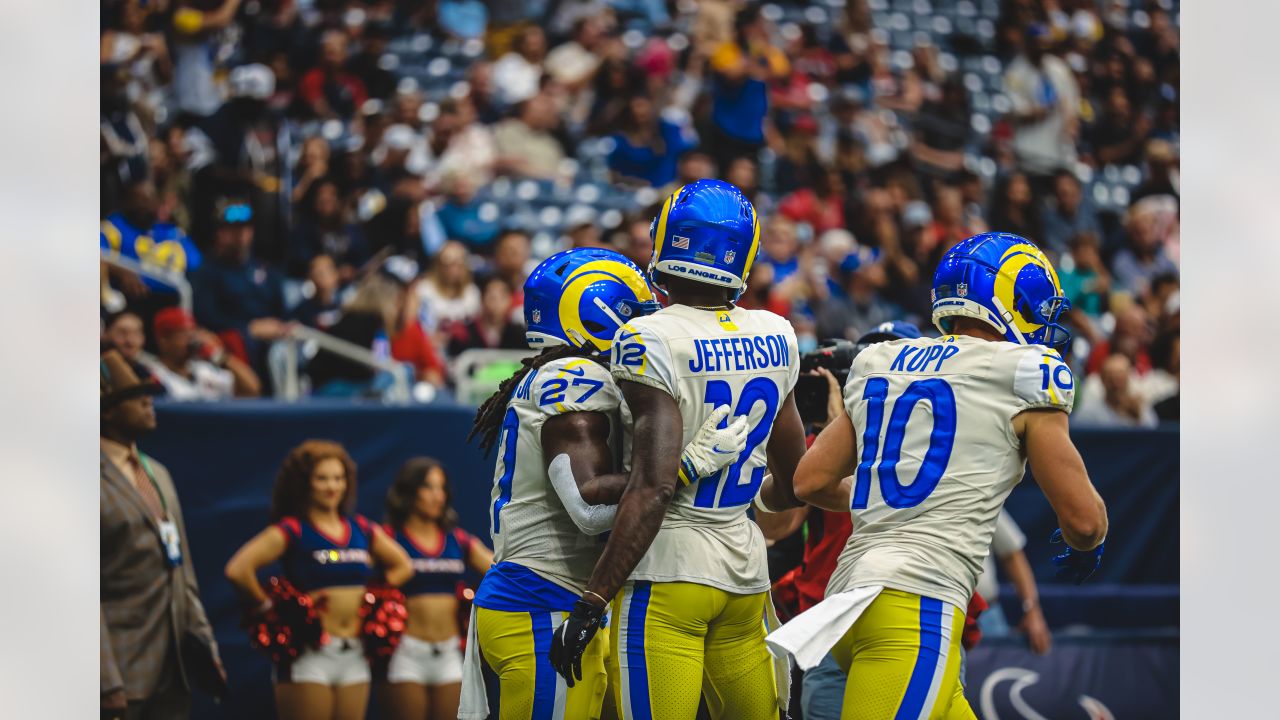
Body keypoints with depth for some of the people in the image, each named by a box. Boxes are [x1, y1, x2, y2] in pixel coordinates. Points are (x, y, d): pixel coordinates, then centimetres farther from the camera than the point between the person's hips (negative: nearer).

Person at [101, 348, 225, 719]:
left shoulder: (157, 472, 17)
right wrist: (109, 683, -20)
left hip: (173, 663, 8)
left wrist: (205, 646, 15)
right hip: (123, 666, -8)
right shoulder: (101, 478, -11)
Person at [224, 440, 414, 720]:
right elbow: (237, 570, -18)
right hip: (310, 655, -6)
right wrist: (268, 608, -8)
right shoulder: (292, 531, -6)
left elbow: (402, 565, 25)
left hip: (354, 655, 6)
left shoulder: (361, 530, 11)